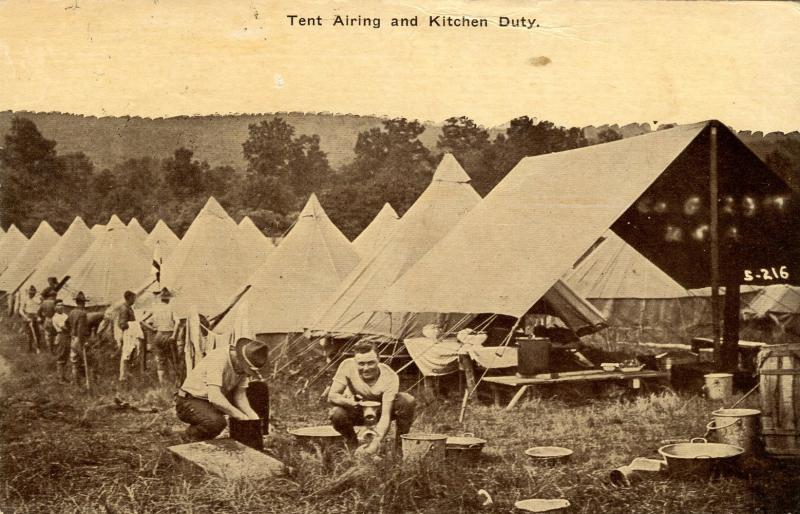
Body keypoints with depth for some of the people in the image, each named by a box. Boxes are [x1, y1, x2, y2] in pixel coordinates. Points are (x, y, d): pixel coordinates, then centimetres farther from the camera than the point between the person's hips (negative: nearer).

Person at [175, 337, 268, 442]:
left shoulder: (242, 364, -4)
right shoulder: (219, 359, -29)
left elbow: (240, 396, -2)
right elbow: (214, 397, -37)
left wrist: (252, 415, -19)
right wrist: (241, 417, -32)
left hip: (209, 402, 9)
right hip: (188, 402, -9)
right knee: (217, 421, -37)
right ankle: (190, 437, -3)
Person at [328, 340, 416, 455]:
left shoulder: (390, 376, -31)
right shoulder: (348, 366, -28)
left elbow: (386, 416, -36)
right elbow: (331, 396, -26)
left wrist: (376, 442, -51)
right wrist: (349, 402, -48)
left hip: (380, 409, -1)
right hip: (357, 410, 1)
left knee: (407, 400, -30)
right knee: (336, 414, -33)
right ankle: (353, 447, 0)